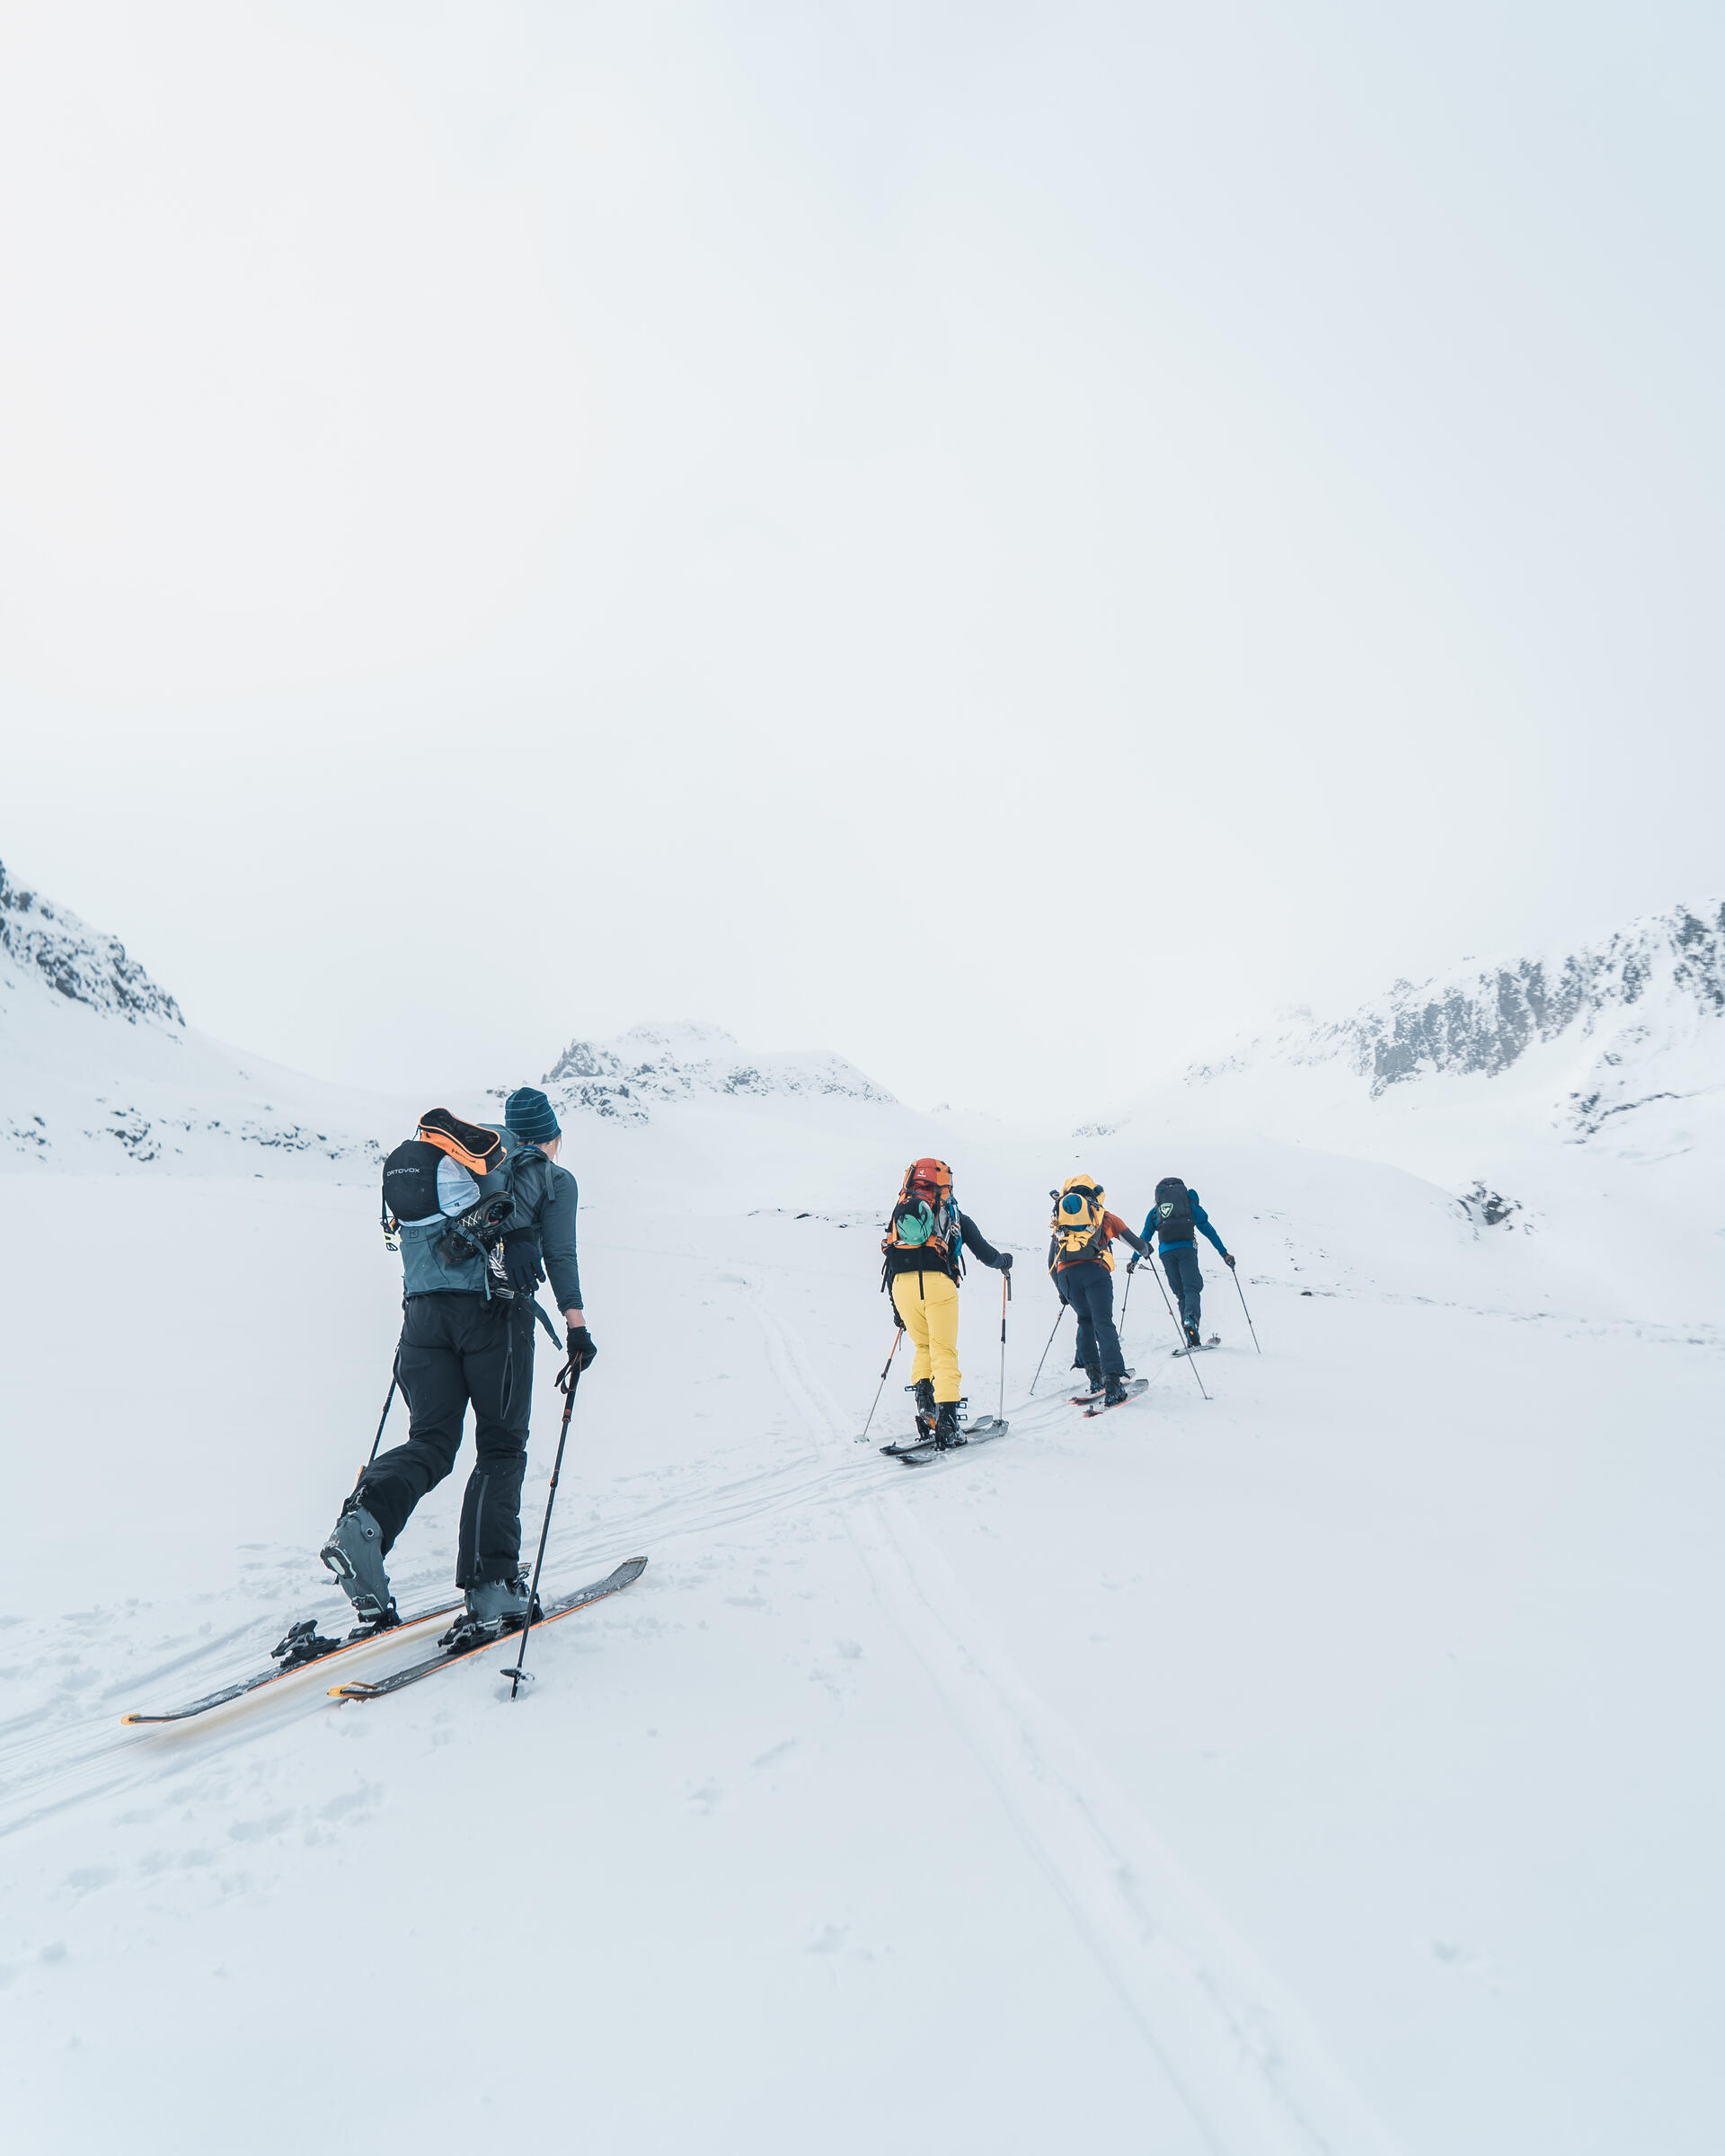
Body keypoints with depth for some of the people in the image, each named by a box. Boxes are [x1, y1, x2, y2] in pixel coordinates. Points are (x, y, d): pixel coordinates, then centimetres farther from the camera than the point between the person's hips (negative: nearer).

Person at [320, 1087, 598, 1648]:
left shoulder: (460, 1150, 27)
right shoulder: (550, 1174, 13)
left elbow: (410, 1238, 27)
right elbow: (560, 1256, 5)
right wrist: (578, 1329, 9)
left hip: (423, 1307, 4)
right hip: (495, 1309, -4)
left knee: (430, 1441, 8)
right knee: (500, 1448, 4)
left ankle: (364, 1519, -19)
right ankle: (490, 1589, -1)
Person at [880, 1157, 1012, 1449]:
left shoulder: (899, 1213, 25)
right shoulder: (954, 1217, 18)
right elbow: (984, 1252, 18)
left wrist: (897, 1309, 32)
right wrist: (1003, 1260, 41)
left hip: (901, 1285, 3)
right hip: (937, 1283, -3)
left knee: (923, 1346, 21)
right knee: (944, 1351, 1)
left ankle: (923, 1401, 3)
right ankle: (945, 1422, -10)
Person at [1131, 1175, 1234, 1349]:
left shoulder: (1155, 1211, 22)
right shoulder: (1190, 1205, 19)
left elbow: (1145, 1237, 23)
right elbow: (1208, 1229, 17)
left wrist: (1135, 1260, 30)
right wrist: (1224, 1253, 18)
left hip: (1166, 1251, 2)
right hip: (1186, 1248, -2)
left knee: (1180, 1293, 8)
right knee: (1192, 1288, -3)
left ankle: (1192, 1339, -2)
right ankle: (1191, 1317, -35)